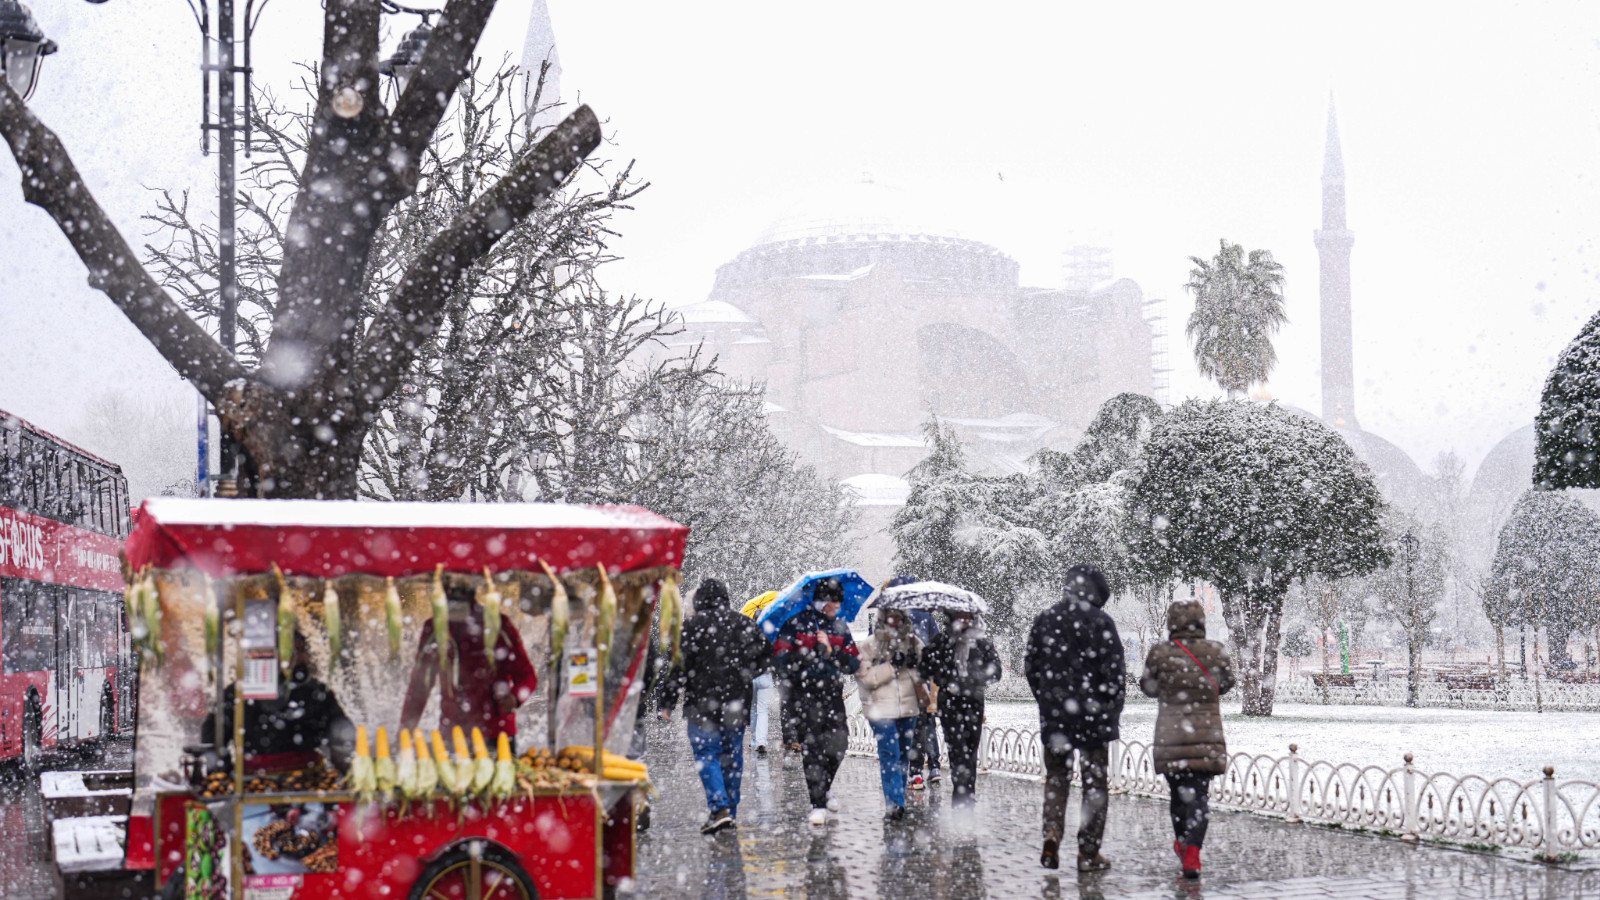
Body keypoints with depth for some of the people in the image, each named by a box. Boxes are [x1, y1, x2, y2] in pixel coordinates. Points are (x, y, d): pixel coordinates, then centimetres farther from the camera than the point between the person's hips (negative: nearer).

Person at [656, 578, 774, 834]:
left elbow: (679, 666, -8)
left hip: (703, 704, -4)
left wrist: (667, 702, -4)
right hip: (737, 706, 4)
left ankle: (719, 807, -19)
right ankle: (730, 811, 14)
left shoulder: (692, 625, -5)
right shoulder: (743, 623, 8)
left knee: (706, 755, -3)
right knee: (732, 756, 11)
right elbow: (766, 655, 9)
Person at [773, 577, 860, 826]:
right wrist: (815, 652, -16)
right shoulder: (797, 624, -2)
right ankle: (818, 804, -3)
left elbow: (854, 664, 9)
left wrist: (832, 652, -9)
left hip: (833, 693, 5)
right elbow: (782, 658, -11)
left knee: (838, 743, -2)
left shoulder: (840, 628, 14)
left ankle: (823, 789, 24)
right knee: (812, 748, -7)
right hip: (804, 693, -4)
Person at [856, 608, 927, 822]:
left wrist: (914, 665, -11)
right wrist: (892, 666, -19)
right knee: (889, 756, -11)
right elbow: (864, 678, -12)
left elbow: (925, 675, 11)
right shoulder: (870, 646, -3)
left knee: (904, 755, 12)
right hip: (881, 708, -4)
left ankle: (898, 799, 24)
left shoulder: (914, 643, 7)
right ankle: (894, 804, -13)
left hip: (908, 708, 4)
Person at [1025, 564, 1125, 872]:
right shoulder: (1100, 622, -9)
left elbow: (1031, 666, 9)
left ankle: (1052, 832, -7)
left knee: (1056, 777, 15)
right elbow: (1114, 671, -10)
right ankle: (1089, 852, 7)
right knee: (1094, 781, 7)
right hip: (1093, 715, -3)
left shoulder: (1045, 620, 4)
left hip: (1054, 717, 3)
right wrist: (1113, 712, 0)